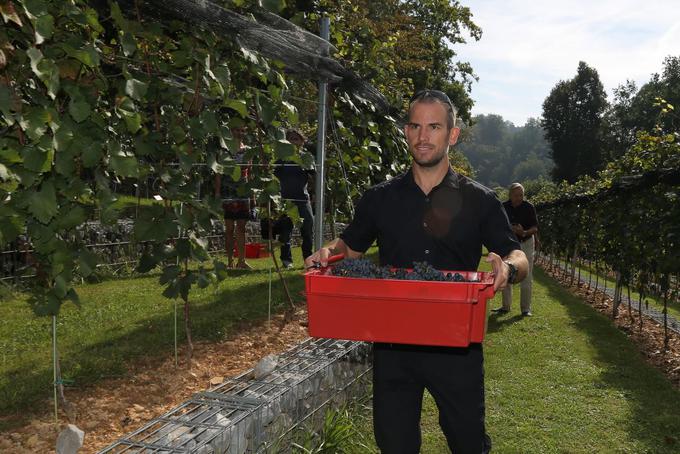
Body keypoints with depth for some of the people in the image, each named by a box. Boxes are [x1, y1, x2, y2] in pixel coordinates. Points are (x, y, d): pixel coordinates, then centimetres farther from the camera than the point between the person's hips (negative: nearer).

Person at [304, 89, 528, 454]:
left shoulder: (479, 201, 0)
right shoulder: (380, 198, 4)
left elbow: (518, 258, 3)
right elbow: (351, 246, 14)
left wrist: (508, 267, -20)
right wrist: (329, 253, -8)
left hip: (457, 345, -1)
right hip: (391, 344, 2)